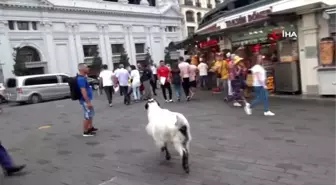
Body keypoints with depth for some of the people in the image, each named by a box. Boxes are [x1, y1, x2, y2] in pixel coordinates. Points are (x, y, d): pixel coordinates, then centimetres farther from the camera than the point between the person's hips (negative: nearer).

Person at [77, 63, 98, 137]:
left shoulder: (83, 77, 11)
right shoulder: (81, 79, -22)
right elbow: (83, 91, -27)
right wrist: (88, 102, -27)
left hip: (87, 99, 11)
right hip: (85, 100, -11)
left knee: (91, 114, 21)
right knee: (87, 115, -2)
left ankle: (90, 128, 34)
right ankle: (85, 132, 9)